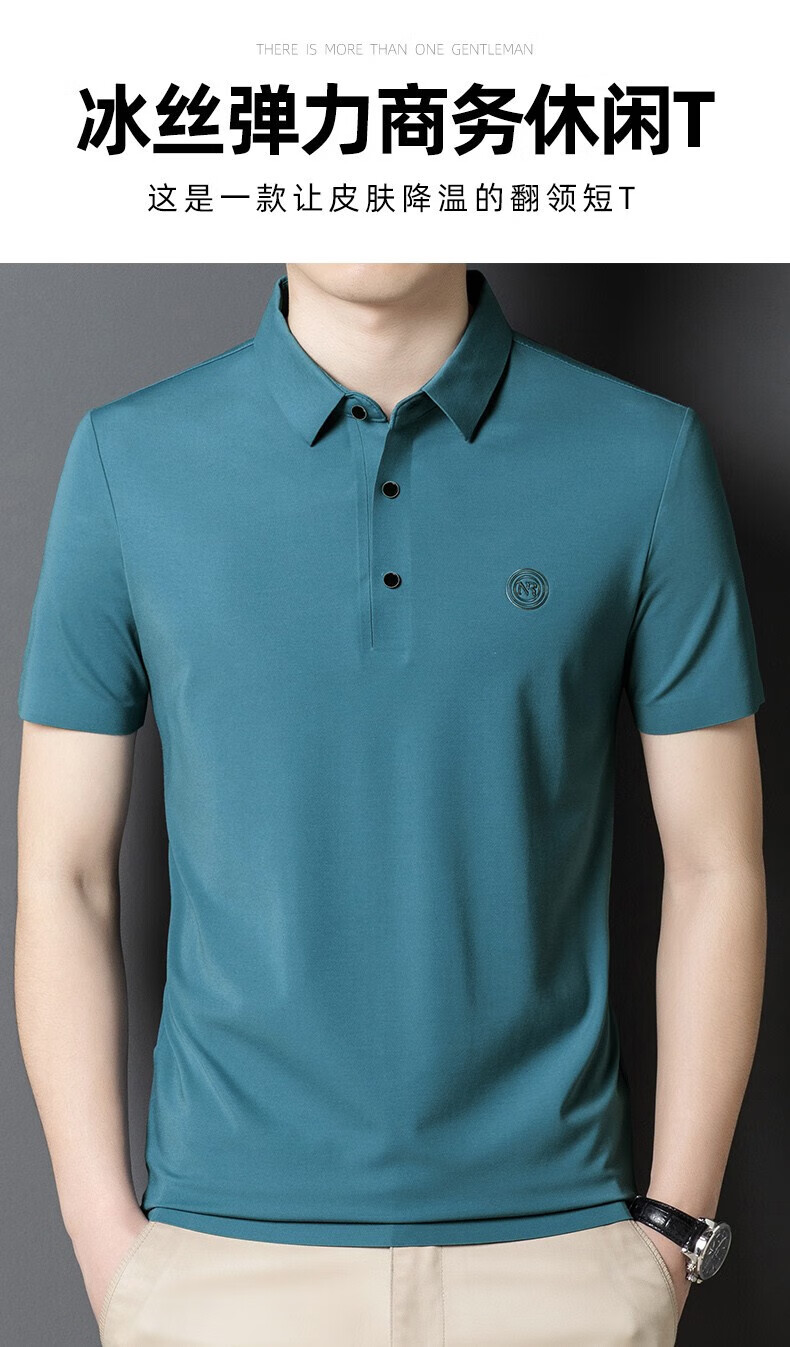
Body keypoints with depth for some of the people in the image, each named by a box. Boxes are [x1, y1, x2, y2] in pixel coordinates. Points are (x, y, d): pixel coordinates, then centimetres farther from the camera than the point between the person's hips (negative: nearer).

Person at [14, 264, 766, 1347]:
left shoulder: (648, 457, -5)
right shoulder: (128, 461, -3)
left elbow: (716, 866, -1)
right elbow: (63, 876, 0)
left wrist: (671, 1236, -1)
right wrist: (109, 1242, -3)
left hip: (552, 1245, 0)